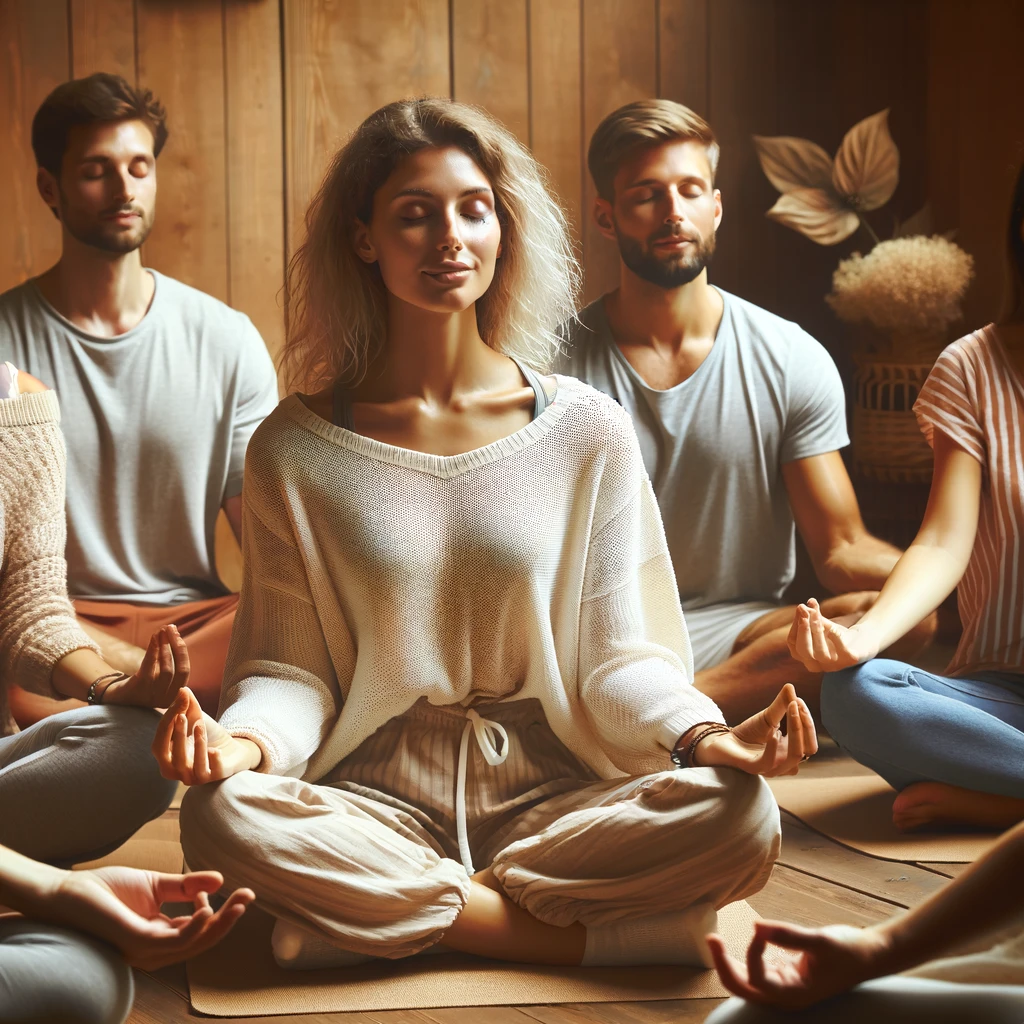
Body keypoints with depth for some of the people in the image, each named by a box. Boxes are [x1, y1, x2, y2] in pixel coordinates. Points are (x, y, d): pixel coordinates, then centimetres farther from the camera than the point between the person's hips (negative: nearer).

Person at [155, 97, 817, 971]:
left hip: (551, 793, 1)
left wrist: (702, 734, -18)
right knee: (224, 816, -32)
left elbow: (619, 655, 3)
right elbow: (288, 665, 3)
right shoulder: (295, 449, 4)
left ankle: (374, 907, -16)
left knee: (740, 818, -28)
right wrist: (244, 740, -21)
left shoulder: (588, 432, 4)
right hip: (376, 800, 0)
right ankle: (579, 935, -19)